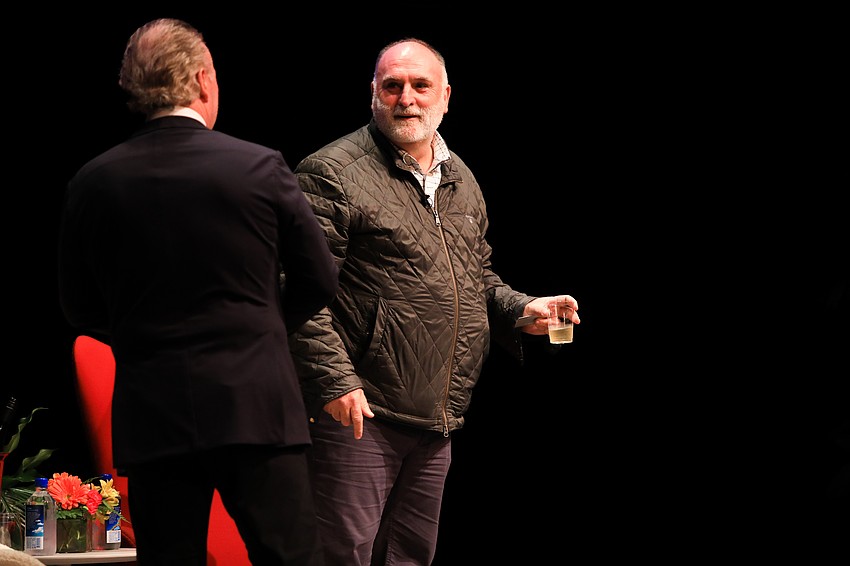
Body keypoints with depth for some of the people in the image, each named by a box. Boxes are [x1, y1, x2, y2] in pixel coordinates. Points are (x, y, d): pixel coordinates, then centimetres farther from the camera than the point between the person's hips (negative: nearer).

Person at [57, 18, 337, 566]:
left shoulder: (93, 182, 1)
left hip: (150, 415, 2)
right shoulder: (261, 167, -5)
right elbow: (320, 279, 4)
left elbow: (81, 310, 9)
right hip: (255, 405, -2)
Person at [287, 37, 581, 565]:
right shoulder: (333, 174, -8)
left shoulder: (461, 180, 17)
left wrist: (522, 309, 8)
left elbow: (478, 277, 28)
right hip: (357, 410, -7)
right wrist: (335, 380, -22)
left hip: (437, 421, 7)